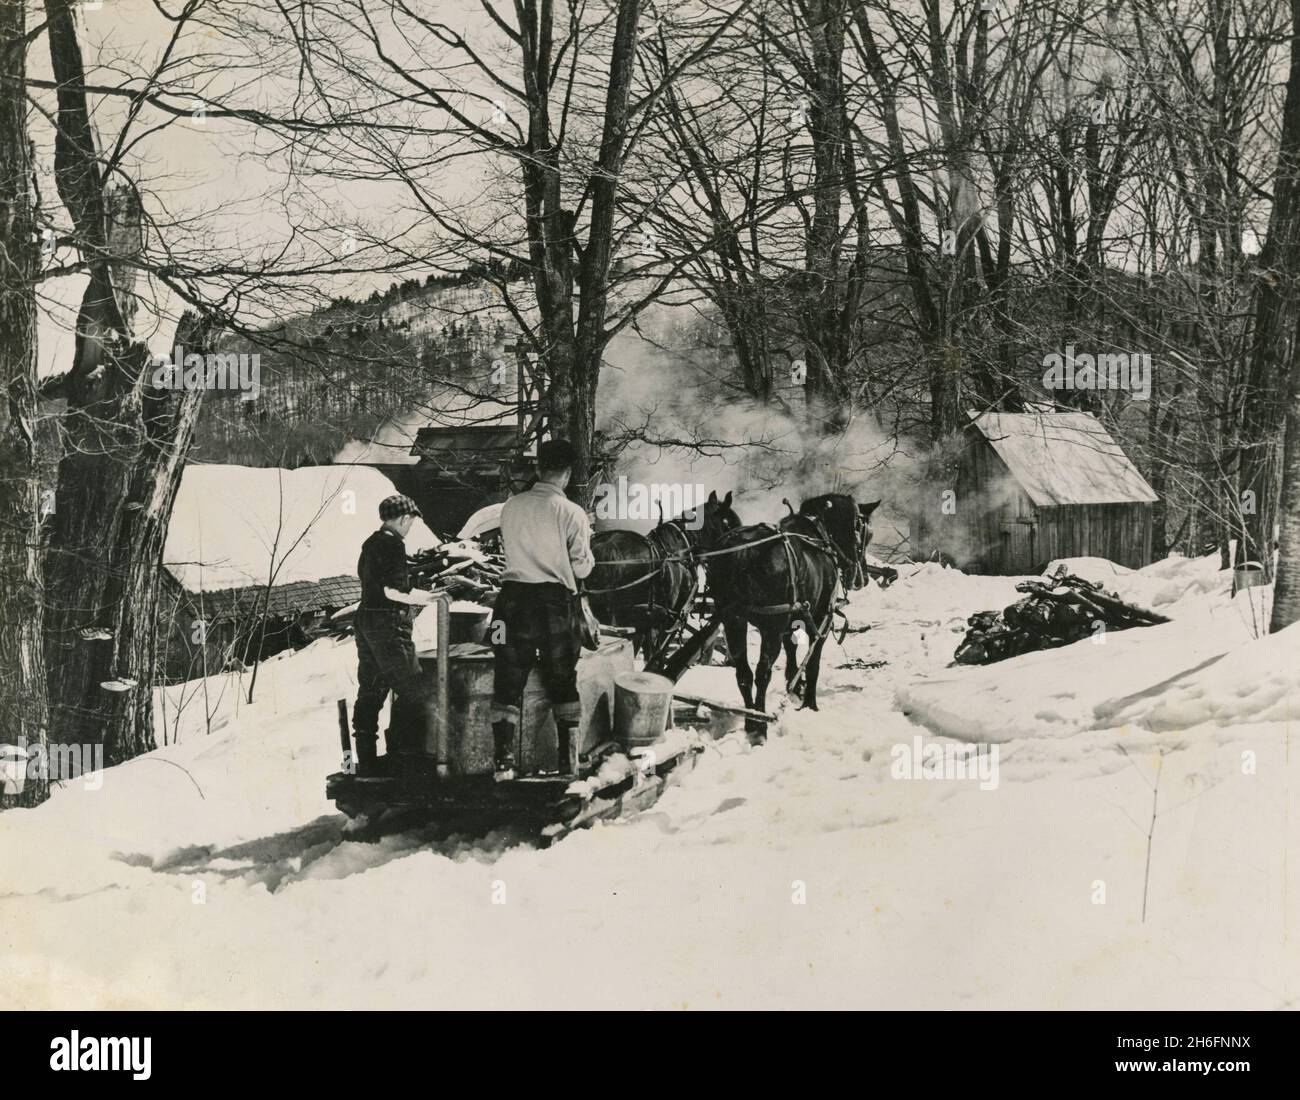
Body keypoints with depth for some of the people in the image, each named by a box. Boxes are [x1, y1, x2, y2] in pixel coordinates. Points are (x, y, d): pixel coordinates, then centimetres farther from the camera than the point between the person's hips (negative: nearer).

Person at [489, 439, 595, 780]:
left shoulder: (511, 506, 1)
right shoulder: (571, 513, -8)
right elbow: (581, 567, -4)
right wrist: (586, 541, 14)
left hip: (514, 598, 2)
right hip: (555, 602, -2)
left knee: (508, 682, 6)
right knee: (562, 682, 11)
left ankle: (503, 761, 0)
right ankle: (568, 760, 13)